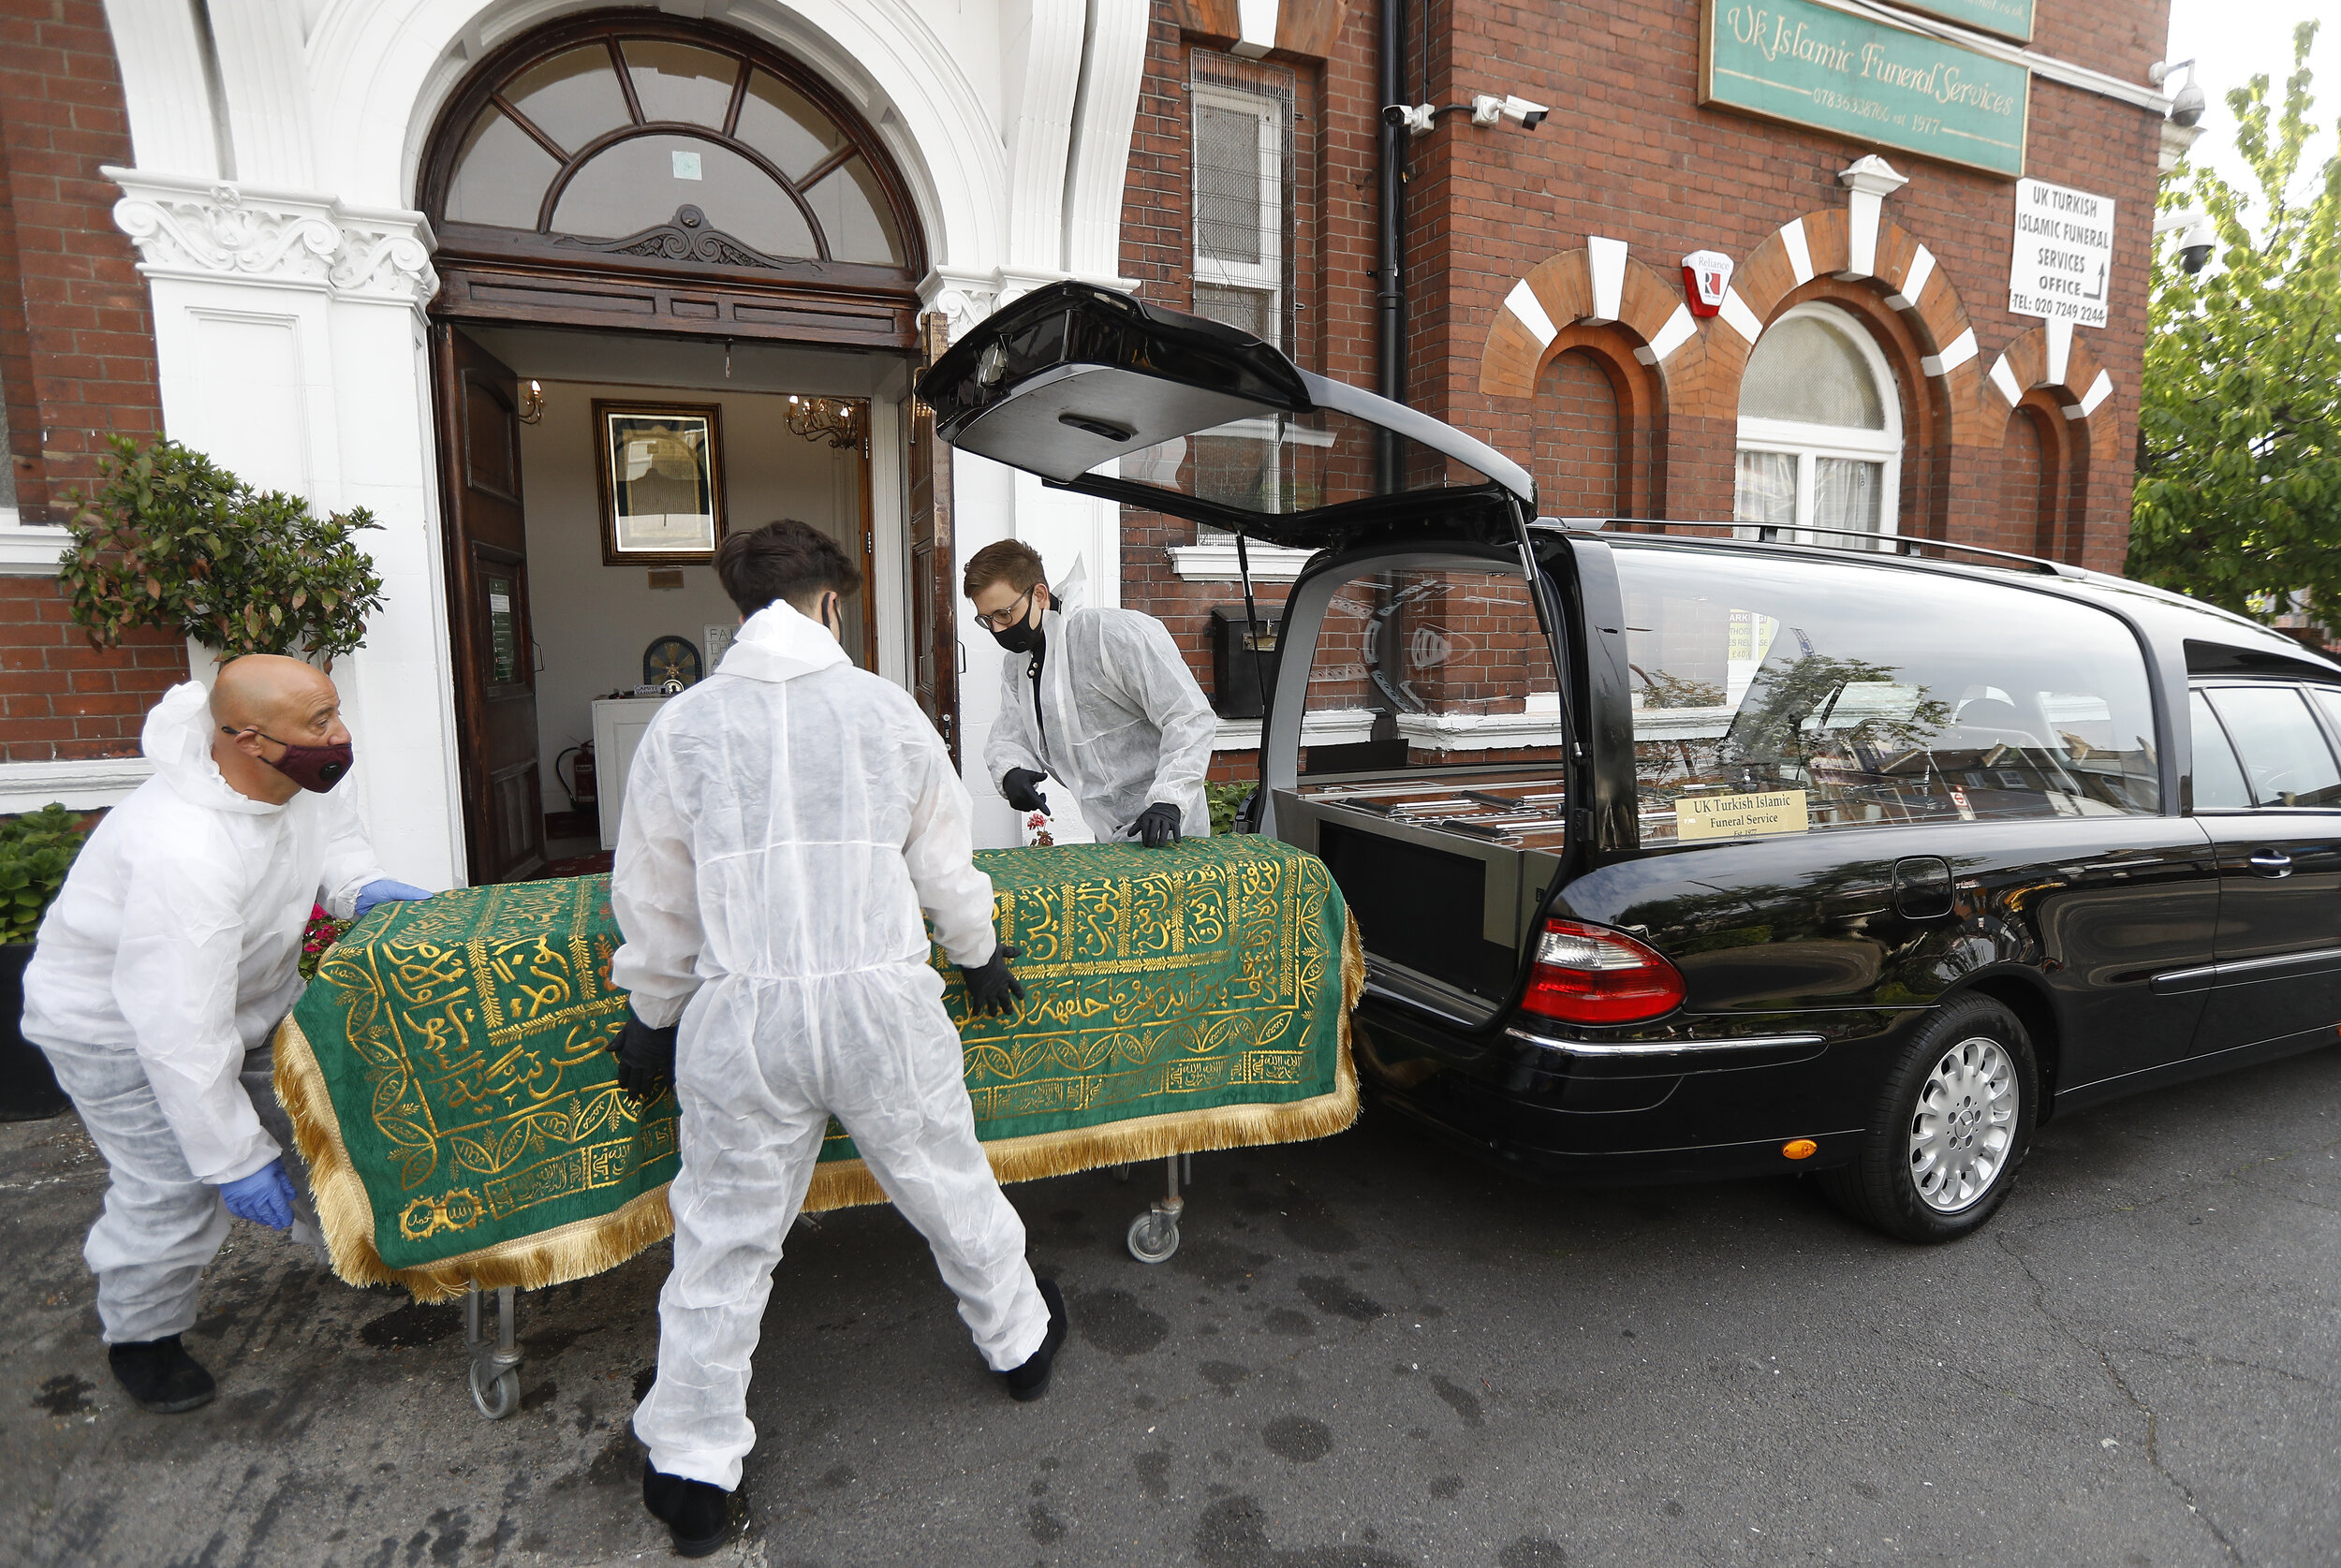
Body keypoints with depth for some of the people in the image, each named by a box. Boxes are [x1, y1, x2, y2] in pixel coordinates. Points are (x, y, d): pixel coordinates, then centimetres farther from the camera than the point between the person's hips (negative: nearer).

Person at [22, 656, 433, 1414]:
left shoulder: (289, 772, -20)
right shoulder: (182, 854, -42)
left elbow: (328, 823, 7)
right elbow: (182, 1031, -37)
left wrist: (359, 884, -14)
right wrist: (234, 1158, -29)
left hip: (248, 992, 8)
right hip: (120, 1023, -7)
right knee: (175, 1190, -3)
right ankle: (139, 1336, 25)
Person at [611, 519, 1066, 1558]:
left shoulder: (681, 726, 0)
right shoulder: (887, 709, 0)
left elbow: (655, 900, 6)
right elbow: (944, 861, 9)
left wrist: (650, 1016, 21)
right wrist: (978, 955, 26)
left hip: (740, 1015, 0)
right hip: (883, 1001, 0)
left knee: (724, 1237, 15)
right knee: (950, 1191, 20)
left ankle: (693, 1469, 28)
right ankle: (1020, 1341, 43)